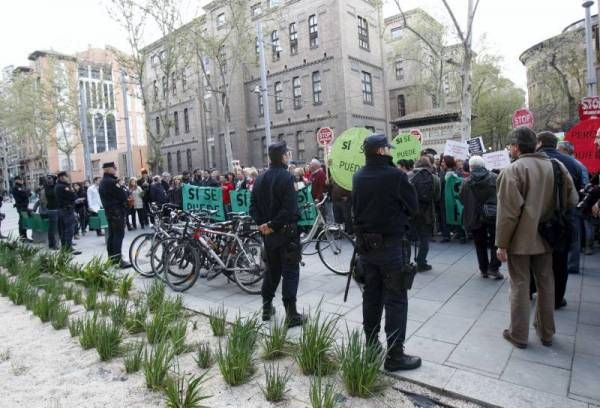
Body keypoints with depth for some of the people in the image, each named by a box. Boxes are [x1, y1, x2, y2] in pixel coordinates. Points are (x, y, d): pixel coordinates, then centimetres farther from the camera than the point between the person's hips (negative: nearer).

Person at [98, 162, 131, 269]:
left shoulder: (103, 182, 15)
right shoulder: (111, 181, -18)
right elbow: (123, 196, -19)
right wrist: (125, 191, 0)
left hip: (109, 211, 10)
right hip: (117, 212, -10)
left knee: (112, 235, 14)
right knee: (119, 235, -10)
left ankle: (111, 258, 21)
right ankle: (118, 260, -11)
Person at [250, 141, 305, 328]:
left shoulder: (260, 179, 7)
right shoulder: (286, 177, -15)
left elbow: (253, 206, 6)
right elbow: (289, 208, -24)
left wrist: (261, 224, -1)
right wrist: (273, 225, -16)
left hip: (268, 233, 7)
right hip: (287, 231, -7)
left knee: (271, 269, 19)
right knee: (290, 272, 1)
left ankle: (267, 308, 27)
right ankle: (291, 314, 5)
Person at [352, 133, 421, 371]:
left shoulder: (358, 177, 1)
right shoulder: (395, 175, -15)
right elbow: (413, 207, -5)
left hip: (365, 244, 6)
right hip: (390, 243, -6)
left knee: (371, 295, 16)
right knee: (395, 299, 2)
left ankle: (371, 346, 28)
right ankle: (394, 355, 8)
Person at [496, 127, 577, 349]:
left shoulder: (513, 170, -17)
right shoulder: (557, 166, 3)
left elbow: (508, 212, -20)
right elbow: (572, 200, 6)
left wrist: (501, 243, -14)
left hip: (520, 239, -5)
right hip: (545, 237, 6)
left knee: (520, 285, 5)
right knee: (546, 284, 17)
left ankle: (519, 335, 16)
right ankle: (546, 332, 31)